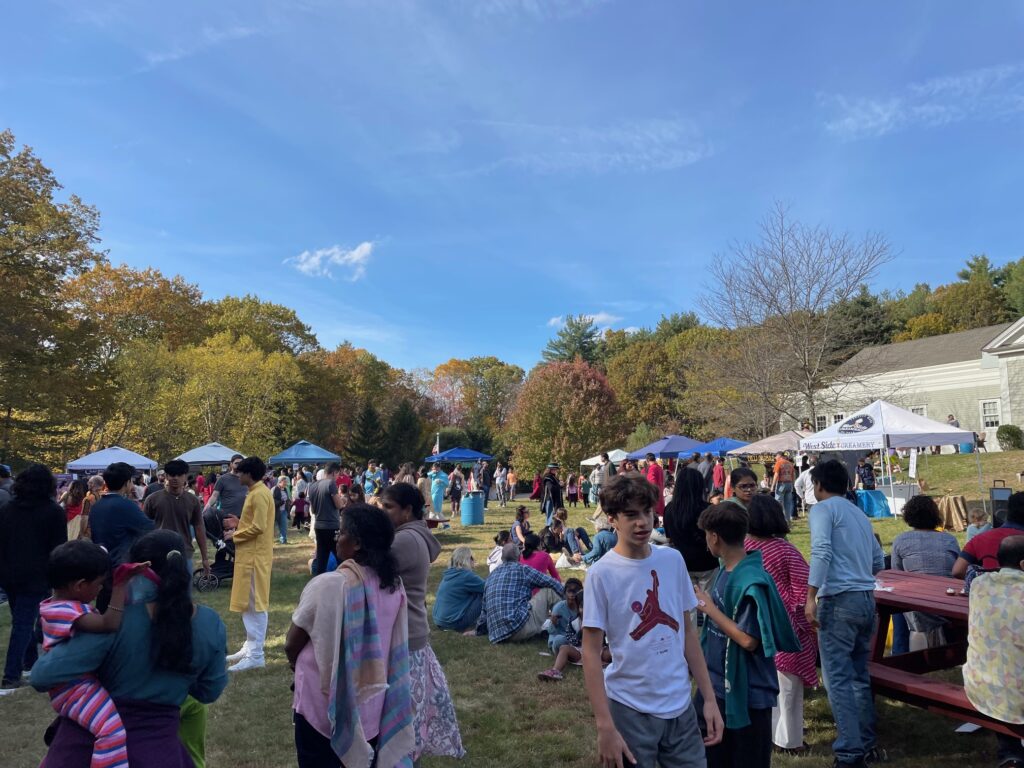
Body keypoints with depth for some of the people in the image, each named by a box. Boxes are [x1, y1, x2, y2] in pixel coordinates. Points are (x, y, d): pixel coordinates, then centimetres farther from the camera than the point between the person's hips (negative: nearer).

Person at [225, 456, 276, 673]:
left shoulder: (259, 494, -17)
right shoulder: (255, 492, 15)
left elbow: (258, 527, -22)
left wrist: (235, 535, -10)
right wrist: (239, 524, 10)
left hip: (255, 556, -11)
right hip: (250, 555, 11)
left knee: (256, 605, -6)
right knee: (248, 604, 16)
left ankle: (256, 656, -2)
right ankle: (250, 647, 25)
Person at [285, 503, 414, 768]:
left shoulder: (328, 584, -24)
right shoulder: (393, 583, -6)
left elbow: (291, 645, -12)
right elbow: (393, 645, 5)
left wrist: (296, 662, 11)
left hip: (326, 703, -5)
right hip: (372, 701, 5)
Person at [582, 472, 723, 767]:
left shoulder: (673, 560, -1)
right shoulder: (601, 574, -15)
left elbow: (687, 631, 7)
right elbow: (591, 653, -11)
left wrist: (709, 698, 6)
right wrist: (605, 726, -15)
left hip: (681, 706, 4)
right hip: (630, 710, -4)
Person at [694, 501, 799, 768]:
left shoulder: (751, 582, -24)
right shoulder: (726, 570, 2)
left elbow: (749, 640, -25)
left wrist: (709, 608, -19)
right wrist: (704, 601, -2)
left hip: (747, 692, -8)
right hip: (720, 685, 8)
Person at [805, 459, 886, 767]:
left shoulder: (822, 509, -5)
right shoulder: (859, 513, 18)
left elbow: (821, 551, -20)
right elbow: (879, 562, 20)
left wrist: (811, 596, -23)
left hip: (839, 600, -8)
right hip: (867, 599, 8)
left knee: (837, 679, -4)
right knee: (859, 676, 18)